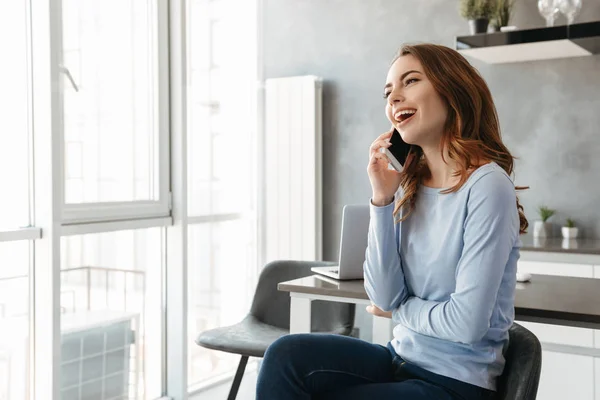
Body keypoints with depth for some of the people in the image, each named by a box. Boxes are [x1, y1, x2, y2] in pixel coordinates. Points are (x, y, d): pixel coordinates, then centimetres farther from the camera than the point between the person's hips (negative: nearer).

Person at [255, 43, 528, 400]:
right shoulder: (409, 187, 3)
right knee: (286, 354, -17)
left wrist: (398, 309, -3)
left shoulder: (486, 185, -18)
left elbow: (467, 323, -21)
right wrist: (382, 200, -11)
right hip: (402, 361, 5)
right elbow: (385, 297, -5)